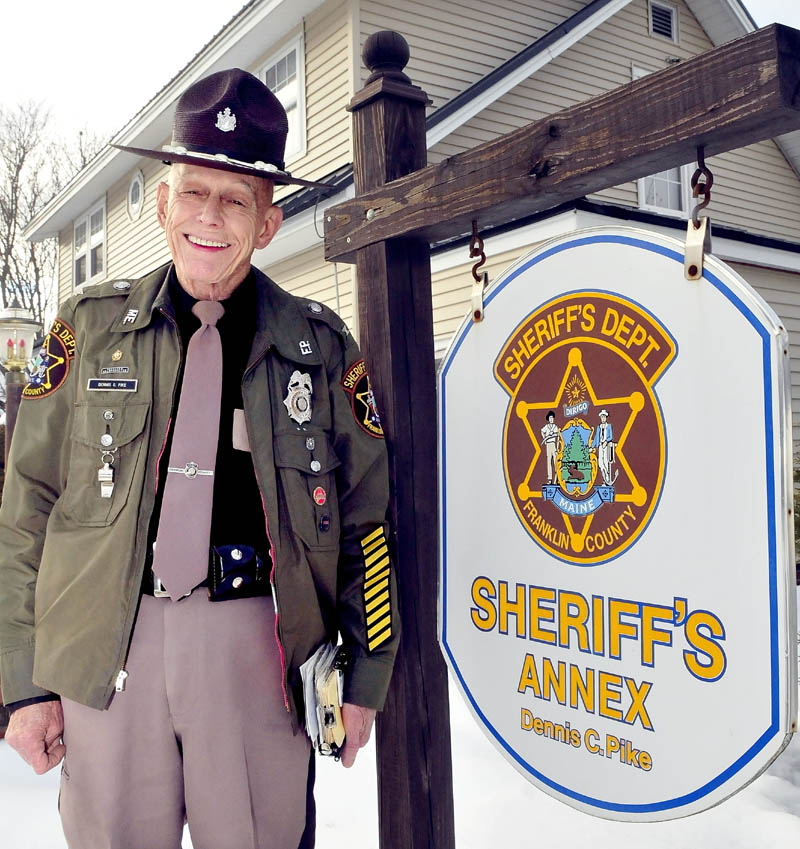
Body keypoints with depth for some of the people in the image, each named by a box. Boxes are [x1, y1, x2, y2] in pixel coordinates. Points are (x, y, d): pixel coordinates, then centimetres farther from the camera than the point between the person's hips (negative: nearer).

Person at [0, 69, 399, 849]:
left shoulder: (320, 346, 3)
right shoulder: (89, 328, 4)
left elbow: (364, 515, 6)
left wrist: (365, 677, 7)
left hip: (255, 641, 0)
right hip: (109, 645, 1)